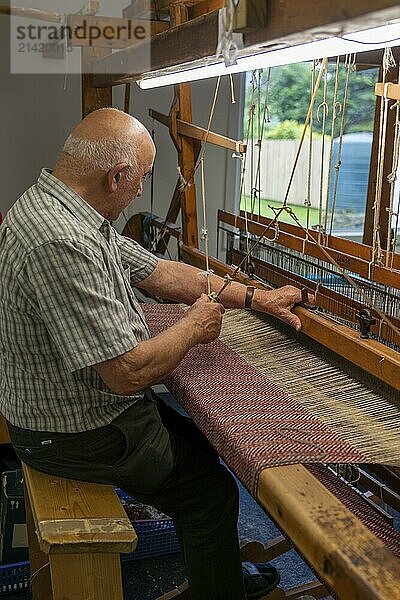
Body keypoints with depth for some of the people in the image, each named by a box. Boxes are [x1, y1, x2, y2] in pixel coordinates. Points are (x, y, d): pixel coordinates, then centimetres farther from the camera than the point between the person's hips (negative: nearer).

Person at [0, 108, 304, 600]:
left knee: (199, 445, 23)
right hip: (78, 435, -10)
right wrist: (193, 326, -14)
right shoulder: (61, 244, -34)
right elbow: (129, 373, -33)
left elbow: (162, 273, 6)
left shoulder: (61, 210, 1)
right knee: (212, 490, 8)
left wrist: (256, 298, 8)